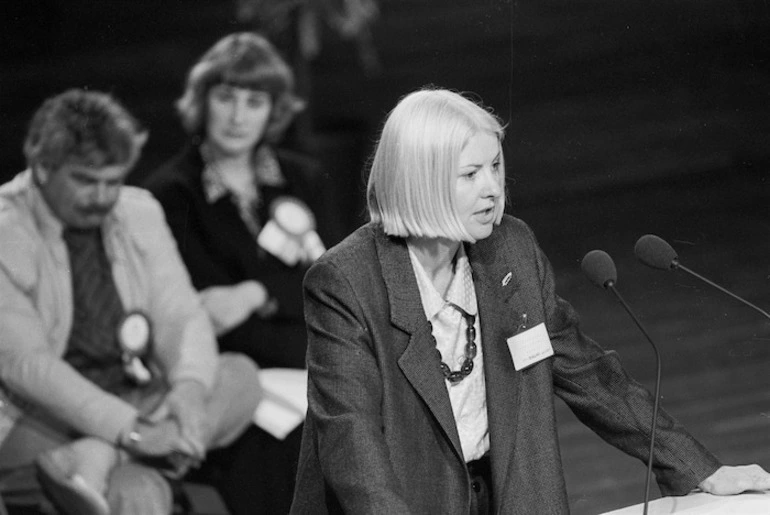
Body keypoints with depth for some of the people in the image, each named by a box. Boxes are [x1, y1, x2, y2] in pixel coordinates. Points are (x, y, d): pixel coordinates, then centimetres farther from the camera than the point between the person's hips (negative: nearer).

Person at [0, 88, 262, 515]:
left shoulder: (140, 212, 8)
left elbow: (180, 315, 4)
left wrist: (189, 386, -22)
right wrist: (126, 429, -31)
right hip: (45, 424, -8)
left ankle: (95, 457, -32)